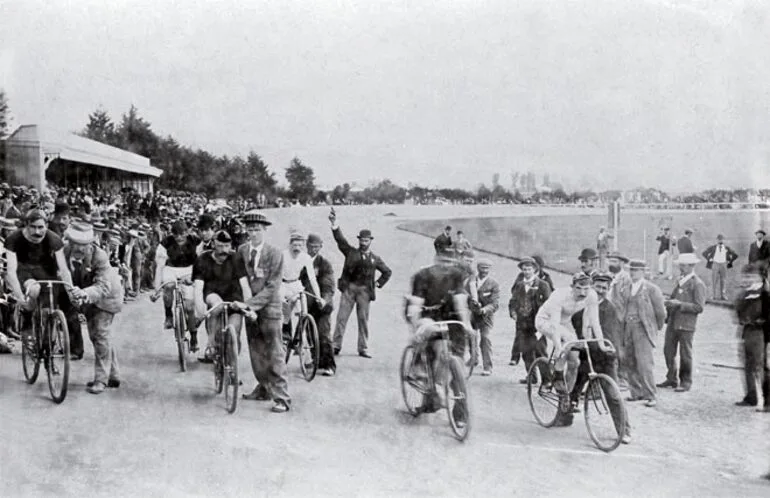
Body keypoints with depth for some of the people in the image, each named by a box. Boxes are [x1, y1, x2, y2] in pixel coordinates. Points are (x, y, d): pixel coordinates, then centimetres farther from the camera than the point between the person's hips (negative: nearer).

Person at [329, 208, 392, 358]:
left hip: (364, 291, 1)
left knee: (363, 319, 4)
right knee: (341, 317, -5)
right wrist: (334, 224, -18)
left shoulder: (375, 259, 12)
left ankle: (363, 349, 10)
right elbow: (340, 239, -4)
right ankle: (336, 345, -1)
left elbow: (387, 272, 23)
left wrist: (378, 283, 11)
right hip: (349, 288, -1)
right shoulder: (351, 252, 8)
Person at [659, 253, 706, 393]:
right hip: (672, 322, 7)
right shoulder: (679, 281, 15)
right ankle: (671, 379, 23)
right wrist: (669, 304, 2)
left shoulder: (698, 284, -9)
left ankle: (686, 382, 13)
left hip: (686, 324, -7)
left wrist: (679, 304, -19)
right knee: (668, 351, 10)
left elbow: (699, 307, -15)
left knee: (685, 355, 2)